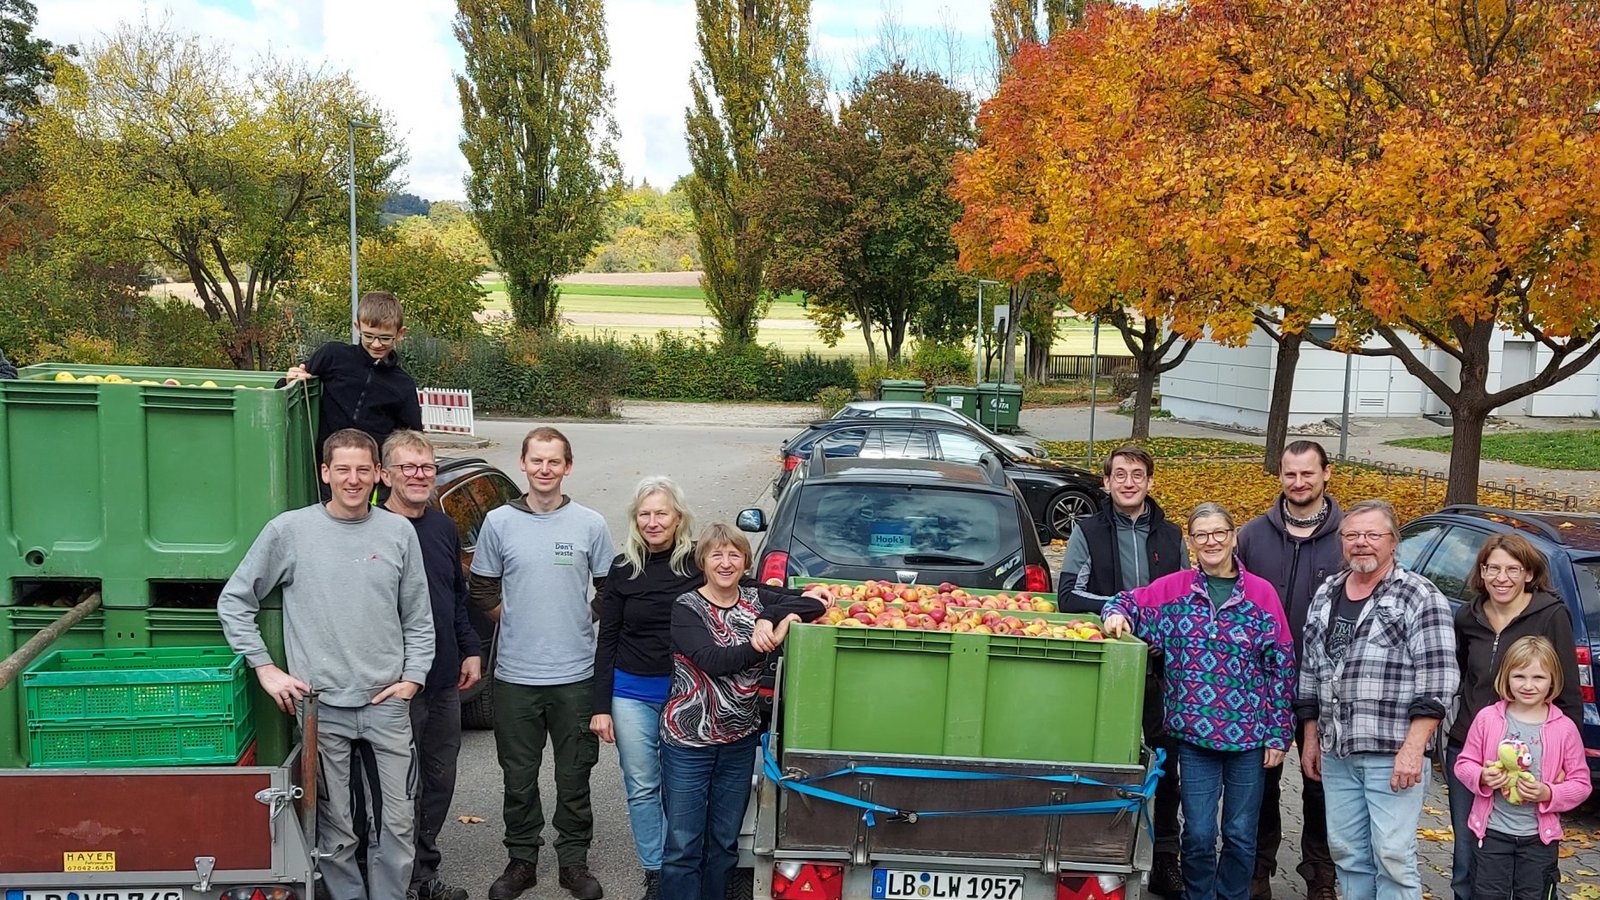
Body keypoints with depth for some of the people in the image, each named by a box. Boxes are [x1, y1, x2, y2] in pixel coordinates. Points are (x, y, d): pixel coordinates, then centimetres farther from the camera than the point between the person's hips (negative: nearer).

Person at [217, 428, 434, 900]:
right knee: (335, 825, 7)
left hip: (387, 702, 2)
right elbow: (234, 601, 3)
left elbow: (418, 617, 9)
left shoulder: (399, 532, 3)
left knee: (399, 820, 6)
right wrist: (264, 667, -3)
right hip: (322, 705, -1)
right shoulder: (289, 530, -2)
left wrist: (413, 676, 0)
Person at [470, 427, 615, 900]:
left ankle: (573, 860, 24)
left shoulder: (590, 524, 0)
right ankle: (522, 859, 26)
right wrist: (517, 622, 3)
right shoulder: (498, 522, 1)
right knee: (519, 776, 10)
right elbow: (483, 590, 10)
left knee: (574, 775, 9)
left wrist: (584, 624, 2)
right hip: (515, 674, 1)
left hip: (576, 673, 0)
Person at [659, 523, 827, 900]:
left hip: (741, 739, 4)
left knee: (724, 841, 15)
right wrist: (769, 640, -28)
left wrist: (767, 618, -22)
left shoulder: (756, 599, 3)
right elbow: (713, 660, -22)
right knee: (683, 845, 2)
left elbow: (815, 605, -8)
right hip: (688, 741, -4)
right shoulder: (687, 608, -8)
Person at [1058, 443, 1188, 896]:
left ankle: (1165, 859, 18)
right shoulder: (1088, 531, 2)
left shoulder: (1171, 536, 10)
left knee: (1167, 760, 5)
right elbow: (1068, 596, -6)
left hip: (1161, 666, 2)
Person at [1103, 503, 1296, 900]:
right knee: (1199, 834, 5)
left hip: (1249, 734, 0)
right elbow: (1128, 602, 12)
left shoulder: (1262, 593, -1)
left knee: (1241, 835, 10)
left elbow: (1282, 666, 0)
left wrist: (1279, 733, -1)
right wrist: (1117, 615, -13)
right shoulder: (1173, 589, 1)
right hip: (1195, 733, 0)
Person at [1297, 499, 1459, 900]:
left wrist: (1412, 748, -18)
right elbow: (1310, 672, 19)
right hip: (1336, 754, 6)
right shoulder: (1325, 596, 13)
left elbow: (1437, 681, -12)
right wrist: (1311, 738, 17)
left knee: (1393, 856, -3)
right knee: (1347, 853, 13)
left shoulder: (1420, 597, -6)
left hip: (1394, 754, -6)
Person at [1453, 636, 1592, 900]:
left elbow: (1581, 783, -1)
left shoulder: (1564, 728, -5)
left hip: (1539, 837, 0)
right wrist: (1482, 777, -18)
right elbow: (1463, 764, 3)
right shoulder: (1487, 718, -4)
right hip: (1492, 832, 0)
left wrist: (1548, 793, -18)